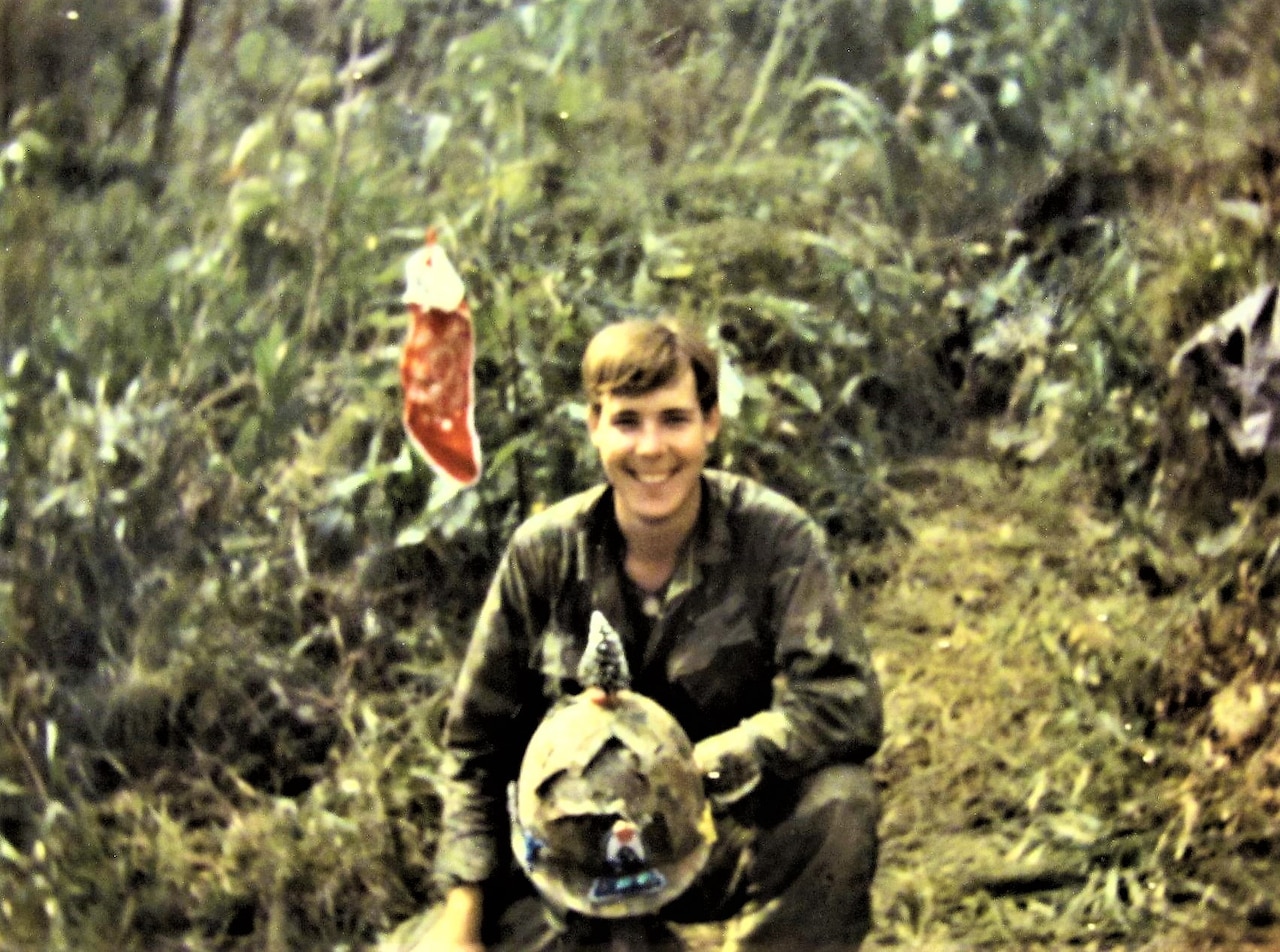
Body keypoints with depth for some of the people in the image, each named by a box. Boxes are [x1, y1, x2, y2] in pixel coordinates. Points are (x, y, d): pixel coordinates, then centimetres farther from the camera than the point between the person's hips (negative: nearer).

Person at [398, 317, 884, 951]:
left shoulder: (775, 536, -14)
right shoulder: (543, 551, -8)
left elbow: (845, 708, -24)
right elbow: (477, 741, 0)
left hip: (733, 837, -2)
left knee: (839, 799, -32)